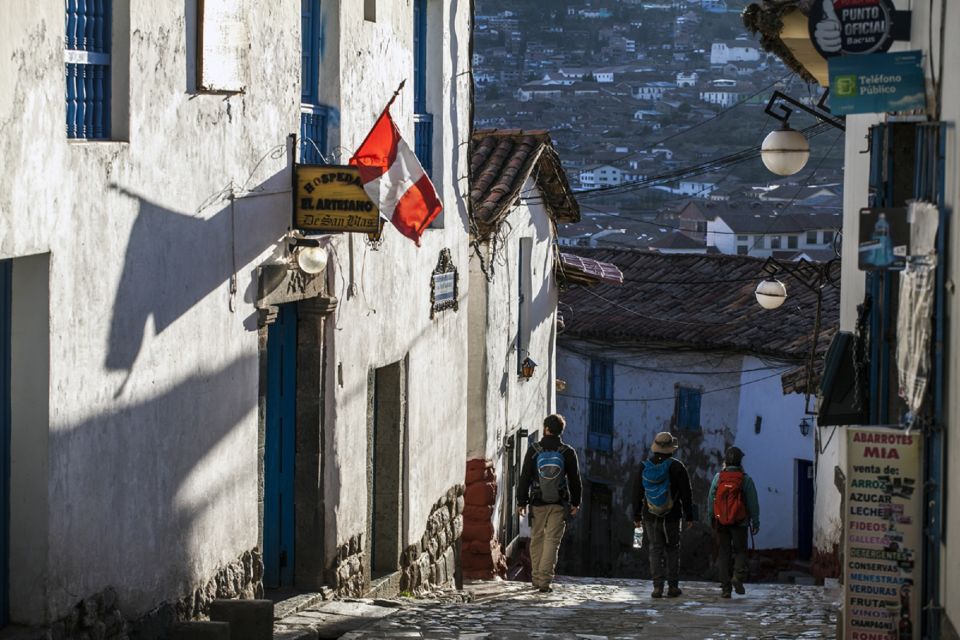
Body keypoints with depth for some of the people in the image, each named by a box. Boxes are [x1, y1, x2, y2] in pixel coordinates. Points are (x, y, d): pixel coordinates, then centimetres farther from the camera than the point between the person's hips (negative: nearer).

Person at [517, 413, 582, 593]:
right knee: (552, 541, -1)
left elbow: (524, 478, -2)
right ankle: (545, 580, -9)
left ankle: (537, 578, 19)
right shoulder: (567, 452, -2)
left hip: (538, 503, 0)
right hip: (559, 504, 0)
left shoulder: (534, 450, -3)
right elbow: (575, 479, 4)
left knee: (537, 539, 13)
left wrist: (521, 501, 4)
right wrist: (575, 502, 14)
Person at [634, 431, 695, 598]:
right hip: (672, 516, -2)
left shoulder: (644, 467, 0)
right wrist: (689, 516, 3)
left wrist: (637, 516, 11)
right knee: (672, 550, 9)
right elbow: (686, 494, -5)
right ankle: (673, 586, 8)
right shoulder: (676, 467, -7)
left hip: (650, 517, 2)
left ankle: (657, 587, -3)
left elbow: (637, 494, 4)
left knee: (655, 551, 5)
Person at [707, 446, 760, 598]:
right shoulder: (745, 479, -4)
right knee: (740, 551, 10)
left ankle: (725, 587, 4)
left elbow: (711, 500, 4)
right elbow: (753, 503, -1)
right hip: (739, 523, -2)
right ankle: (738, 576, -15)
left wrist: (712, 518, 14)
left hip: (721, 522, 2)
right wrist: (755, 522, 7)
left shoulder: (718, 478, 1)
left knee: (724, 553, 7)